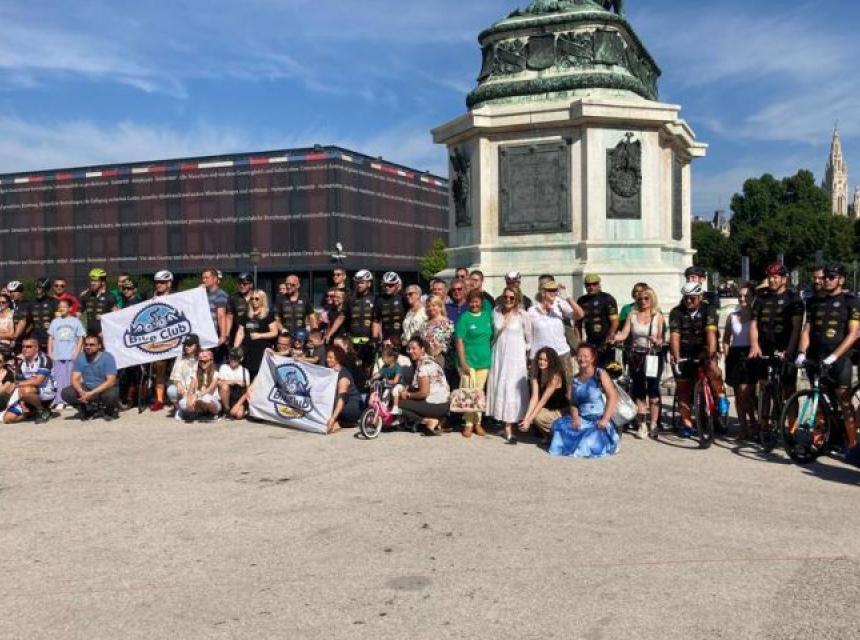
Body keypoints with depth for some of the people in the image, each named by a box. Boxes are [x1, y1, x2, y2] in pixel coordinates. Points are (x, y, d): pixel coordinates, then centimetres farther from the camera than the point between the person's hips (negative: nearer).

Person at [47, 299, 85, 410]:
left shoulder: (75, 321, 4)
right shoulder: (55, 322, 11)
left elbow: (80, 338, 4)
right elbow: (51, 338, 12)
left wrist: (77, 352, -6)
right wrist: (50, 353, 4)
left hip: (71, 356, -2)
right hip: (58, 355, 2)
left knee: (71, 379, 0)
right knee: (59, 379, 1)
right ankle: (59, 401, 3)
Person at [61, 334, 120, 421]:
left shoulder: (107, 357, -16)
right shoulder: (80, 358, -4)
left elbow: (111, 381, -23)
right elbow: (75, 379, -9)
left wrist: (91, 393, -32)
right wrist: (82, 392, -31)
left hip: (104, 389, -4)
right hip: (87, 388, 4)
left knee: (111, 395, -37)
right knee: (65, 393, -18)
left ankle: (110, 411, 0)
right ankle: (90, 410, 2)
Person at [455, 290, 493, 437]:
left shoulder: (487, 315, 6)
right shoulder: (464, 317, -6)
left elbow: (492, 337, 15)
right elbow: (459, 340, -9)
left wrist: (492, 358, 9)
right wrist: (463, 362, -14)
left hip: (484, 361, 4)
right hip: (468, 361, -4)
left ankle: (478, 423, 19)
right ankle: (468, 424, 6)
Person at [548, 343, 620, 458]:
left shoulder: (601, 374, -4)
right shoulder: (575, 379, 12)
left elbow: (613, 397, -13)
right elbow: (573, 403, 13)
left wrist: (605, 420, -21)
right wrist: (575, 417, -8)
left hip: (598, 420, -5)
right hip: (582, 420, 5)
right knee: (560, 425, -16)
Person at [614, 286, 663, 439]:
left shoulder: (658, 316, 0)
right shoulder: (632, 315, 3)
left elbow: (661, 338, 0)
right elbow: (624, 335, -4)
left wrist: (657, 341, -21)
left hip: (653, 356, -2)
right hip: (637, 356, 2)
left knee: (653, 390, -3)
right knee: (638, 391, 5)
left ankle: (653, 424, 7)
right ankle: (642, 424, 12)